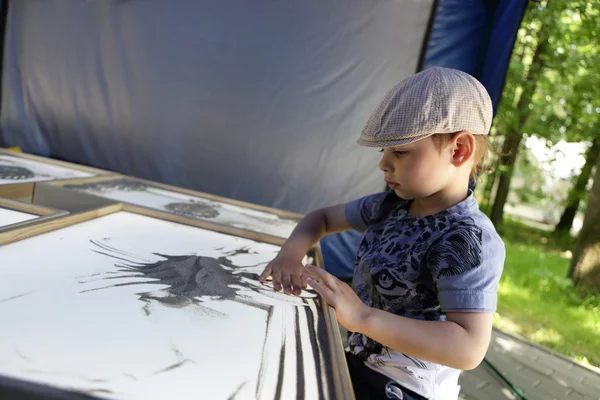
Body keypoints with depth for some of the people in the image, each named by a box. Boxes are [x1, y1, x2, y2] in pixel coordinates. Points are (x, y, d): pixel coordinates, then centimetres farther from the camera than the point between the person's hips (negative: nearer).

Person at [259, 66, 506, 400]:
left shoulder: (468, 240, -26)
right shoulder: (392, 204, -2)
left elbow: (470, 348, -34)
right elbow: (324, 218, 9)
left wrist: (361, 317, -40)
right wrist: (291, 253, -12)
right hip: (359, 363, 7)